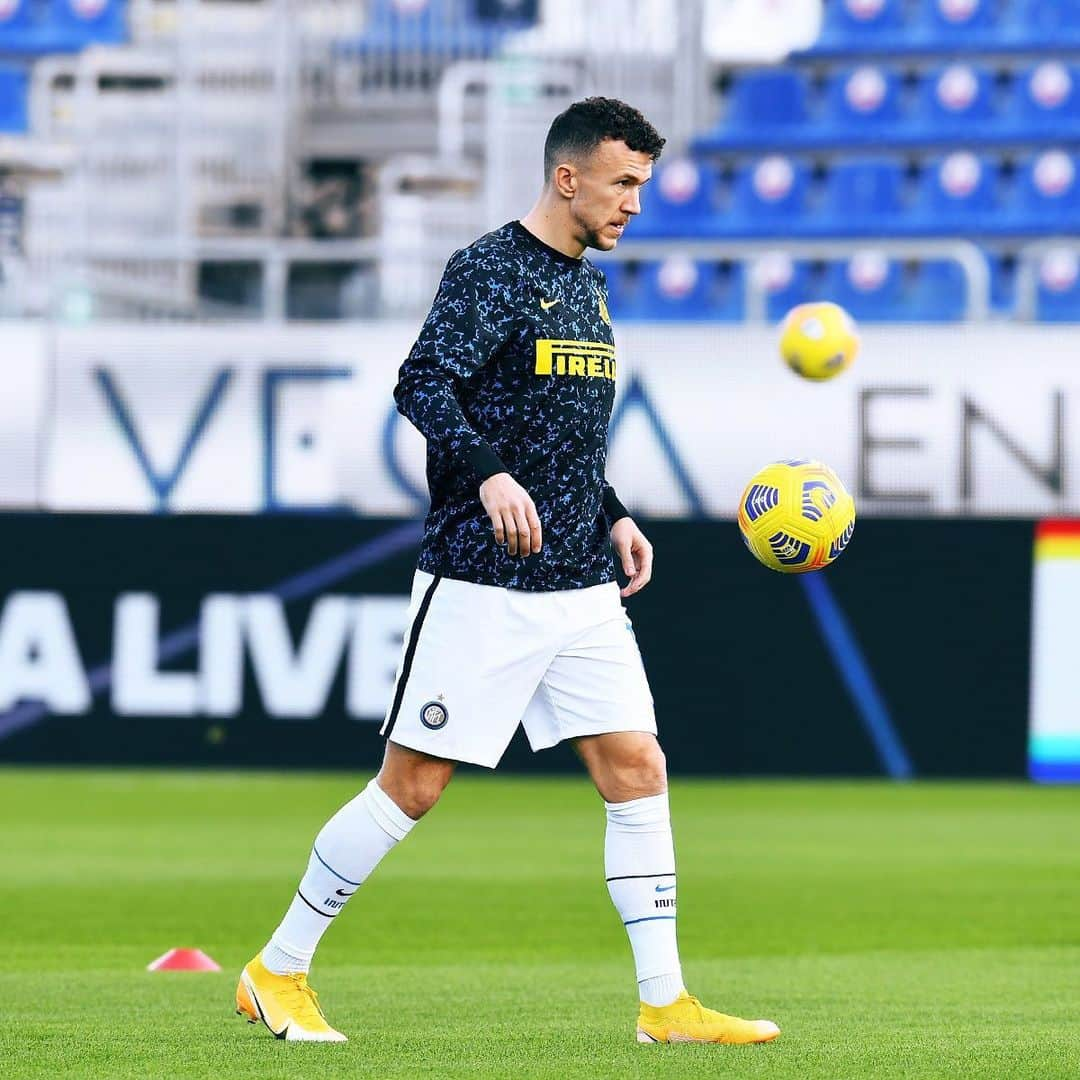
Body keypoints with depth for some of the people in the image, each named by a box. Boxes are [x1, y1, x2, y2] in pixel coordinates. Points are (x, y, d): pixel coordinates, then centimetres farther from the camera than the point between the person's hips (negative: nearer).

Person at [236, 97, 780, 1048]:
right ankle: (277, 973, 10)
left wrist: (612, 516, 16)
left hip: (583, 588, 8)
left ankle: (665, 1004, 2)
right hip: (484, 584, -8)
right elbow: (422, 383, -22)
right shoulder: (490, 270, -9)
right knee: (413, 784, -3)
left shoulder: (587, 283, 17)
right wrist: (489, 473, -36)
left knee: (637, 768, -1)